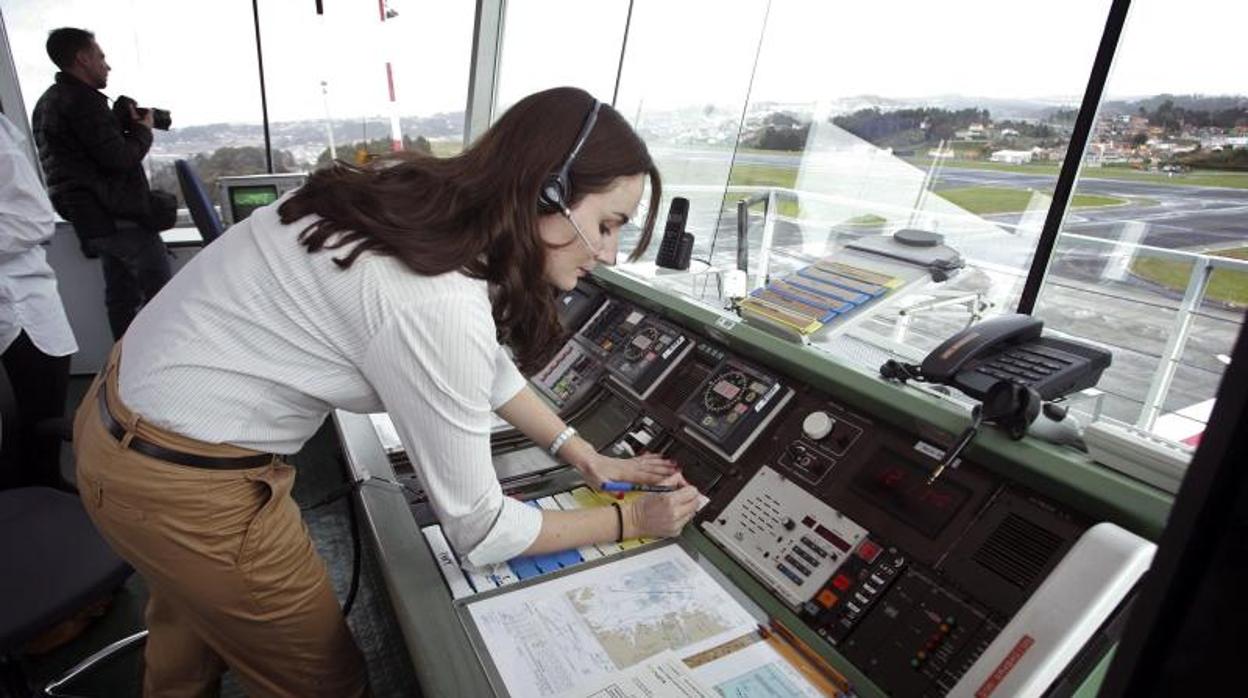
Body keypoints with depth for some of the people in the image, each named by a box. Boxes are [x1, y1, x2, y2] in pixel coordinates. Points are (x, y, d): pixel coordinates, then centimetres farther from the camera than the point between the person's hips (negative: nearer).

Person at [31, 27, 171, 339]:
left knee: (121, 295, 13)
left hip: (91, 219, 10)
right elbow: (118, 158, -18)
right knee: (161, 296, -8)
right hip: (119, 216, -10)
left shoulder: (47, 103, 19)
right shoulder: (83, 100, -13)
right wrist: (143, 130, -1)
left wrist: (125, 125, 12)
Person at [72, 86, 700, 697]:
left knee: (190, 628, 36)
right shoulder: (439, 305, -33)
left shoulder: (425, 194, -7)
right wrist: (632, 520, -8)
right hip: (183, 487, -8)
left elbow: (483, 359, 7)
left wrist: (584, 456, 7)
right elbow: (478, 531, -21)